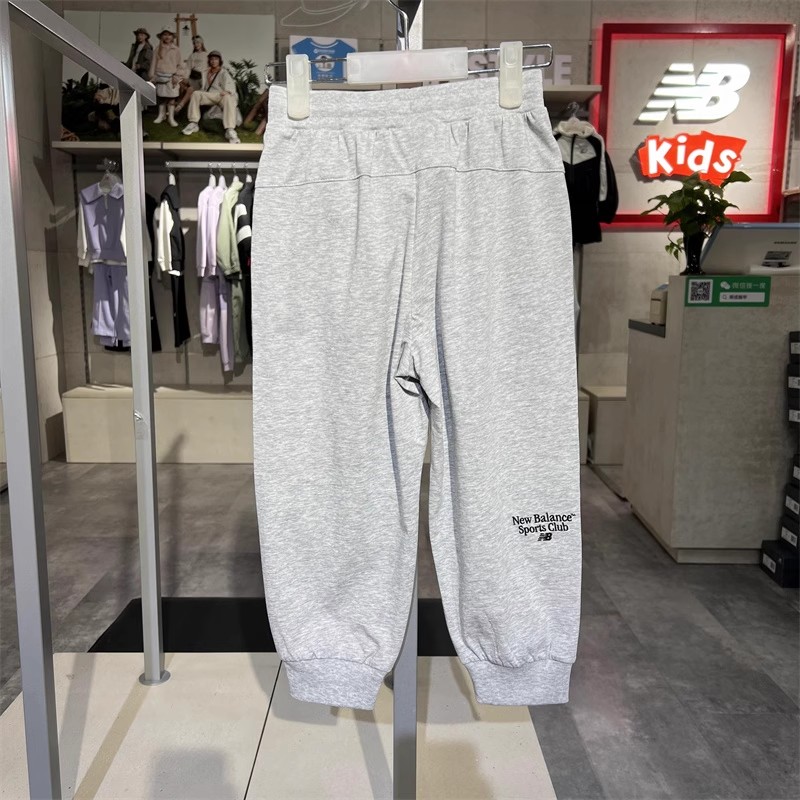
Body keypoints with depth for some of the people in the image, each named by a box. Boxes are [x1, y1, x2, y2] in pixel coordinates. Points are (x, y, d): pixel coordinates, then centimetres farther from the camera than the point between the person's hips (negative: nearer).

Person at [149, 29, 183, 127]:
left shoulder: (176, 49, 4)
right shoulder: (158, 49, 7)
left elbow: (180, 64, 4)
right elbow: (154, 63, 8)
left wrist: (177, 76, -6)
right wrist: (152, 76, 3)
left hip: (171, 77, -2)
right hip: (160, 76, 2)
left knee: (171, 97, -5)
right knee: (161, 97, 6)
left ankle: (171, 117, 0)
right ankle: (161, 115, 16)